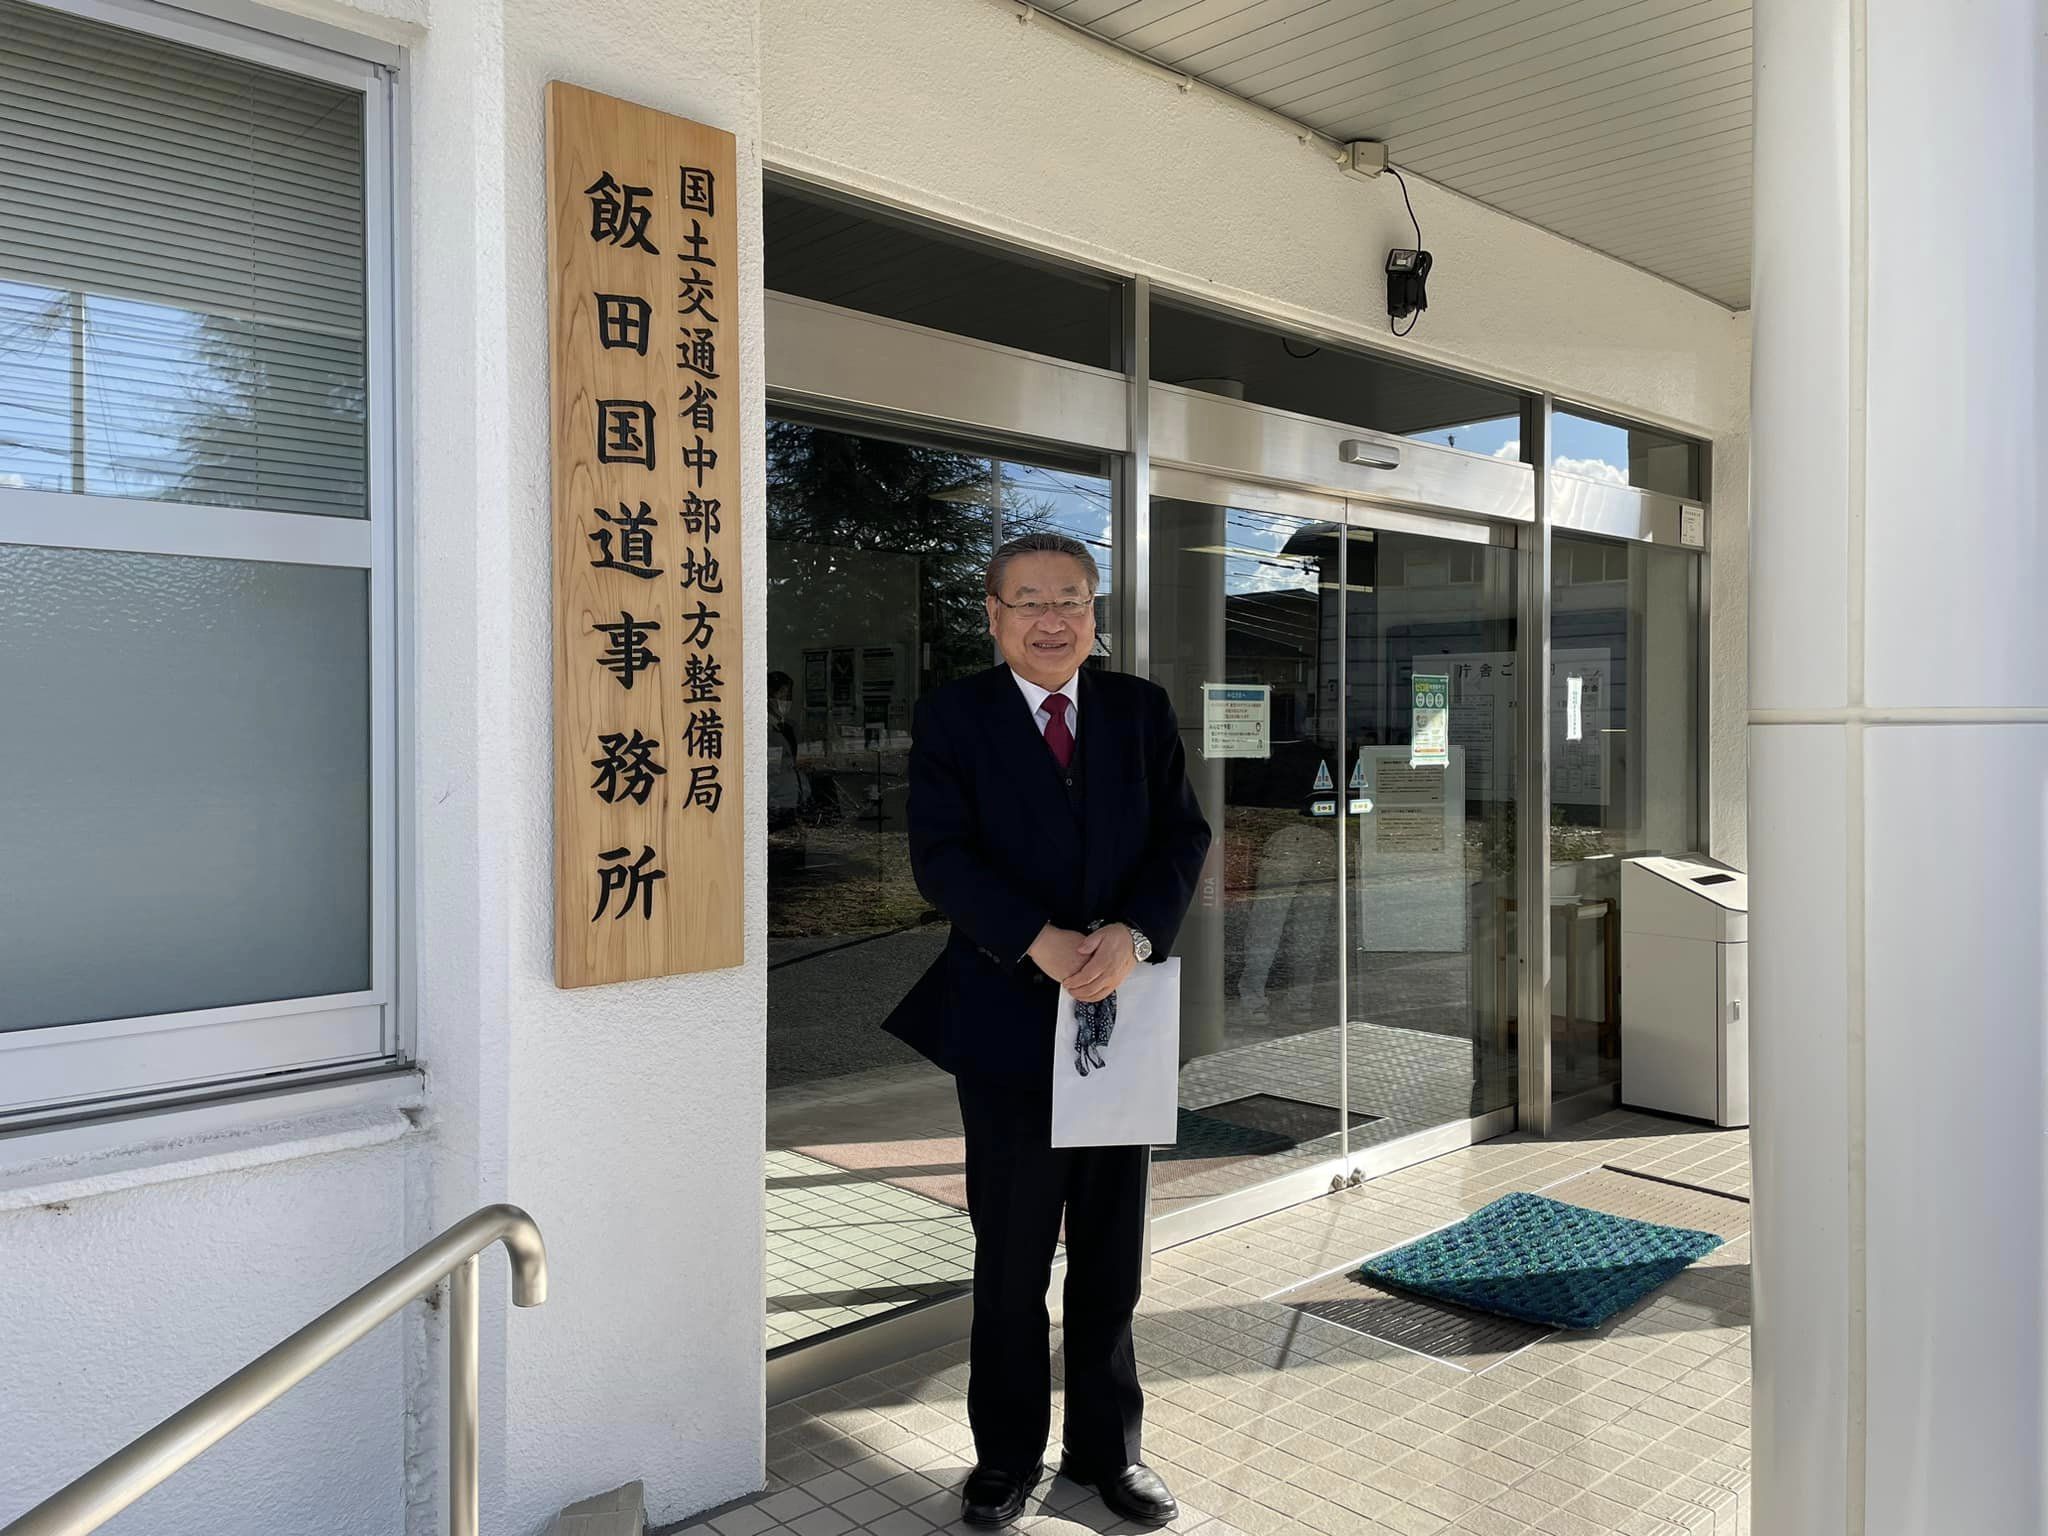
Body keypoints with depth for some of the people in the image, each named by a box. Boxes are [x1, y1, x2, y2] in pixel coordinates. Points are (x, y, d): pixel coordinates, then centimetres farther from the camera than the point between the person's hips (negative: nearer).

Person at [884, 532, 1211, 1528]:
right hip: (1005, 1021, -2)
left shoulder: (1141, 709, 6)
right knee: (1011, 1259, 11)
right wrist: (1041, 943, -23)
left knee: (1112, 1257, 14)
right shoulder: (952, 716, -2)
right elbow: (940, 856, -11)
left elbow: (1183, 836, 0)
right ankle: (1007, 1455, 30)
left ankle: (1108, 1450, 32)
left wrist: (1134, 934, -18)